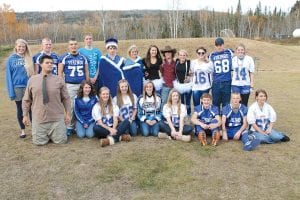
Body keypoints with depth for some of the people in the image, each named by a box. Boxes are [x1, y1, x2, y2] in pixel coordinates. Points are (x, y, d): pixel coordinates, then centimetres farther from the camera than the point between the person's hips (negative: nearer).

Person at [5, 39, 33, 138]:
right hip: (17, 87, 0)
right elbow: (8, 76, -2)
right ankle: (23, 130, 21)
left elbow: (32, 73, 2)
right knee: (20, 109, 10)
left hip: (28, 86, 0)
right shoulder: (11, 59, -1)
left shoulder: (29, 58, 2)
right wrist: (11, 91, -8)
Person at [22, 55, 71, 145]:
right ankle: (46, 134, 36)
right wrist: (25, 115, 6)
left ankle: (51, 134, 33)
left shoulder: (59, 80, -1)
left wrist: (68, 113, 1)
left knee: (61, 141, 1)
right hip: (38, 118, 1)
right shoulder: (32, 80, 1)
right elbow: (26, 99, 7)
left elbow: (66, 98, 3)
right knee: (39, 142, 4)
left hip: (57, 118, 0)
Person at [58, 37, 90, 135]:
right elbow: (60, 72, 1)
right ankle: (70, 127, 10)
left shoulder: (83, 57, 9)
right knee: (71, 106, 0)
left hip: (82, 84, 3)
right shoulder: (64, 57, 1)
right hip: (70, 85, -2)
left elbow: (86, 71, 13)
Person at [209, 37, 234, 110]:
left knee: (226, 103, 5)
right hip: (216, 83, 1)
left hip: (227, 82, -1)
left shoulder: (229, 53, 6)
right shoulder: (212, 55, 9)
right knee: (216, 103, 4)